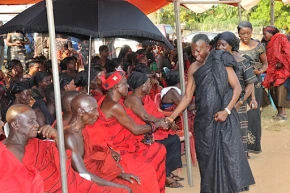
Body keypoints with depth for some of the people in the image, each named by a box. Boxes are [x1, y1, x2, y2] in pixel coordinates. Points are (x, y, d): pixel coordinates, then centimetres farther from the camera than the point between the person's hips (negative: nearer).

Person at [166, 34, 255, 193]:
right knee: (207, 157, 7)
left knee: (229, 154, -5)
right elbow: (187, 96, 7)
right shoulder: (193, 69, 6)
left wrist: (227, 110, -14)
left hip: (224, 117, -3)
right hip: (204, 119, 3)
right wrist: (172, 116, 0)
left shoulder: (221, 62, -3)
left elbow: (237, 87, -4)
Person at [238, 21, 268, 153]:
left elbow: (265, 63, 6)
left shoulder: (258, 47, -1)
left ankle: (253, 143, 15)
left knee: (253, 112, 3)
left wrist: (260, 71, -13)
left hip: (254, 83, 0)